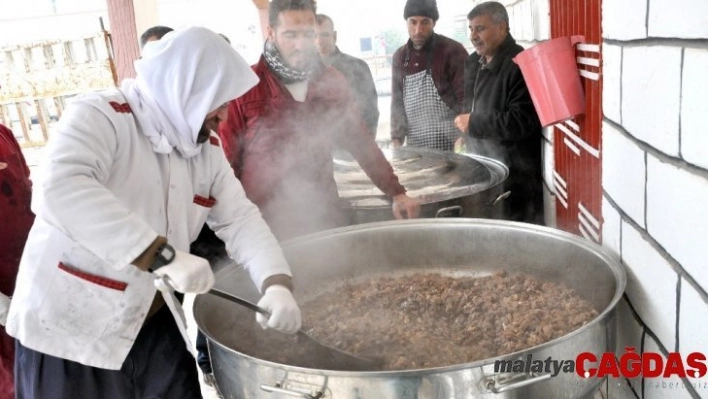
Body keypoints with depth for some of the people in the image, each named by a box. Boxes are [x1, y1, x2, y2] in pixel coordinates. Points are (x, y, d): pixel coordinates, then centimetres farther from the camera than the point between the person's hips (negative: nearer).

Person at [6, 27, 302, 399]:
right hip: (68, 330, -6)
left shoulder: (207, 149, 6)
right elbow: (59, 190, -34)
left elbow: (241, 219, 2)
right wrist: (163, 255, -39)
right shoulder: (99, 116, -16)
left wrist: (277, 283, -16)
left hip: (155, 328, 6)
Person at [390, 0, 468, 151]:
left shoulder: (453, 51, -7)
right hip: (414, 145, 5)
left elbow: (465, 98, -10)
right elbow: (397, 101, 11)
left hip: (449, 144, -5)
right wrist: (397, 139, 1)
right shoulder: (400, 56, 10)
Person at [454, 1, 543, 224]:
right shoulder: (473, 62, 11)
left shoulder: (520, 65, -19)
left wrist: (473, 123, -20)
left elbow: (522, 121, -26)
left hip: (515, 174, -9)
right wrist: (464, 134, 8)